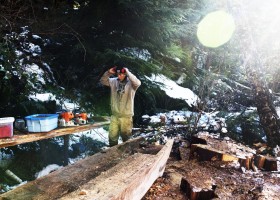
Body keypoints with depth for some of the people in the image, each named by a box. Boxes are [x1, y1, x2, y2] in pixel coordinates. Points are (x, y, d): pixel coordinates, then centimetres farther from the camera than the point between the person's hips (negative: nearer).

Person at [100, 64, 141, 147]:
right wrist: (108, 72, -11)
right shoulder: (114, 81, 1)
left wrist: (128, 73, -30)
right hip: (115, 115, 4)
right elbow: (103, 81, 4)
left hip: (126, 116, -4)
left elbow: (138, 83, -33)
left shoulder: (131, 83, -13)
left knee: (126, 137, 13)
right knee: (112, 136, 11)